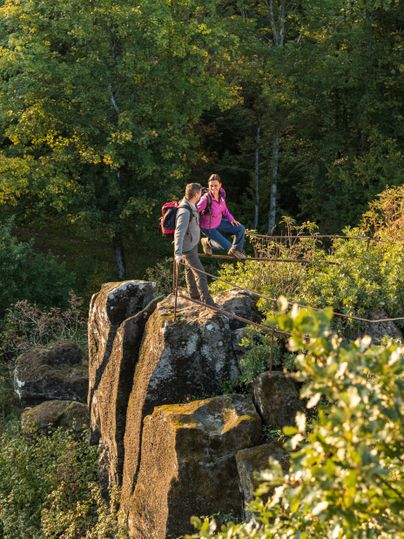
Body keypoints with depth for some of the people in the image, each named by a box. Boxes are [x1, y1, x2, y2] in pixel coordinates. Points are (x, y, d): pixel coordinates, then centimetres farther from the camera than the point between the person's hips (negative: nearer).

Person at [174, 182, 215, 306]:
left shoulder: (192, 206, -1)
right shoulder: (185, 211, -30)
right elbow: (179, 233, -37)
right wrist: (178, 253, -43)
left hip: (193, 244, 10)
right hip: (188, 248, -10)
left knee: (190, 270, 22)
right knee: (200, 274, -7)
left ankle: (194, 295, 36)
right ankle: (207, 301, -2)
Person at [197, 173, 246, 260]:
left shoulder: (221, 194, -12)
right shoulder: (206, 199, -33)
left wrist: (231, 219, -2)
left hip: (219, 222, 7)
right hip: (209, 228, -7)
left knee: (241, 228, 5)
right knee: (229, 247, -4)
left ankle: (236, 250, 27)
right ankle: (208, 242, 19)